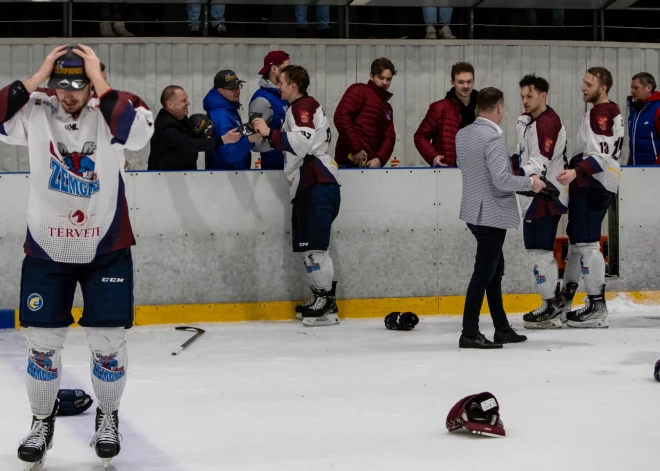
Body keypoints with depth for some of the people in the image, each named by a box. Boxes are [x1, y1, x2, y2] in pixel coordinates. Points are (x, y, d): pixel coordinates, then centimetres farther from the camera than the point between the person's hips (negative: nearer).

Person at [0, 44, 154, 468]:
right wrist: (38, 78, -20)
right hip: (47, 249, 1)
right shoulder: (35, 112, -8)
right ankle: (42, 423, 25)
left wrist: (98, 81, -26)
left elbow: (140, 130, -31)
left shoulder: (110, 111, -11)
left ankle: (108, 418, 25)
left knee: (107, 340, 2)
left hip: (107, 249, -1)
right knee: (43, 341, 5)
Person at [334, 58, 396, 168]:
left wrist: (380, 159, -8)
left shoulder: (387, 108, 25)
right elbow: (341, 116, -12)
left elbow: (389, 137, 13)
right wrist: (356, 149, -17)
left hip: (371, 164, 7)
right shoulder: (359, 90, 3)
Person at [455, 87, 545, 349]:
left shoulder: (463, 135, 5)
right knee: (484, 273, -3)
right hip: (492, 214, -9)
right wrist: (530, 182, -9)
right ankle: (469, 334, -1)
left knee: (495, 269, 17)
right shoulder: (492, 137, -21)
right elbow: (502, 179, -24)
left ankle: (502, 329, 23)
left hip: (474, 210, 9)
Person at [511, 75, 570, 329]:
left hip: (546, 194, -10)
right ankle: (555, 302, 22)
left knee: (539, 249, -10)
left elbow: (541, 163, -25)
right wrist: (512, 162, 8)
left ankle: (551, 307, -6)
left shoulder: (549, 122, -17)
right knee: (538, 248, 15)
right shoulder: (524, 121, 14)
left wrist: (519, 173, -37)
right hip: (533, 194, 10)